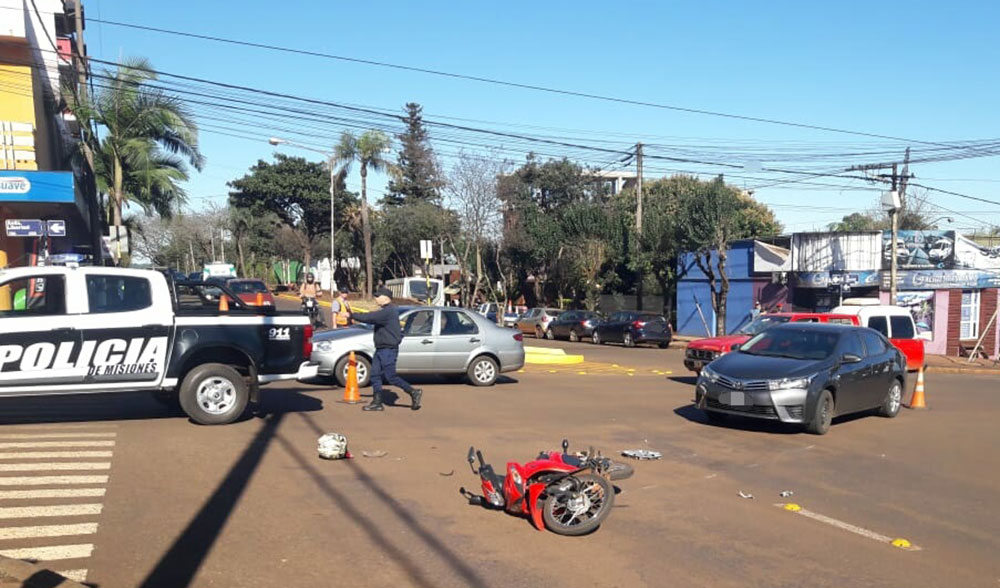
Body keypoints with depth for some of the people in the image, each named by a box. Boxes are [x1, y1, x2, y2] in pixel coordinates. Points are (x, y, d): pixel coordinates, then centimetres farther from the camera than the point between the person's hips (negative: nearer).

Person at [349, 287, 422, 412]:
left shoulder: (388, 311, -19)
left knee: (391, 377, -6)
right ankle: (377, 402, 11)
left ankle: (414, 392, 6)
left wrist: (352, 315, -17)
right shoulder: (386, 310, 16)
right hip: (381, 349, 10)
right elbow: (372, 318, 16)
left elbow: (369, 317, -24)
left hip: (388, 350, -10)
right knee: (375, 375, 7)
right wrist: (353, 314, 7)